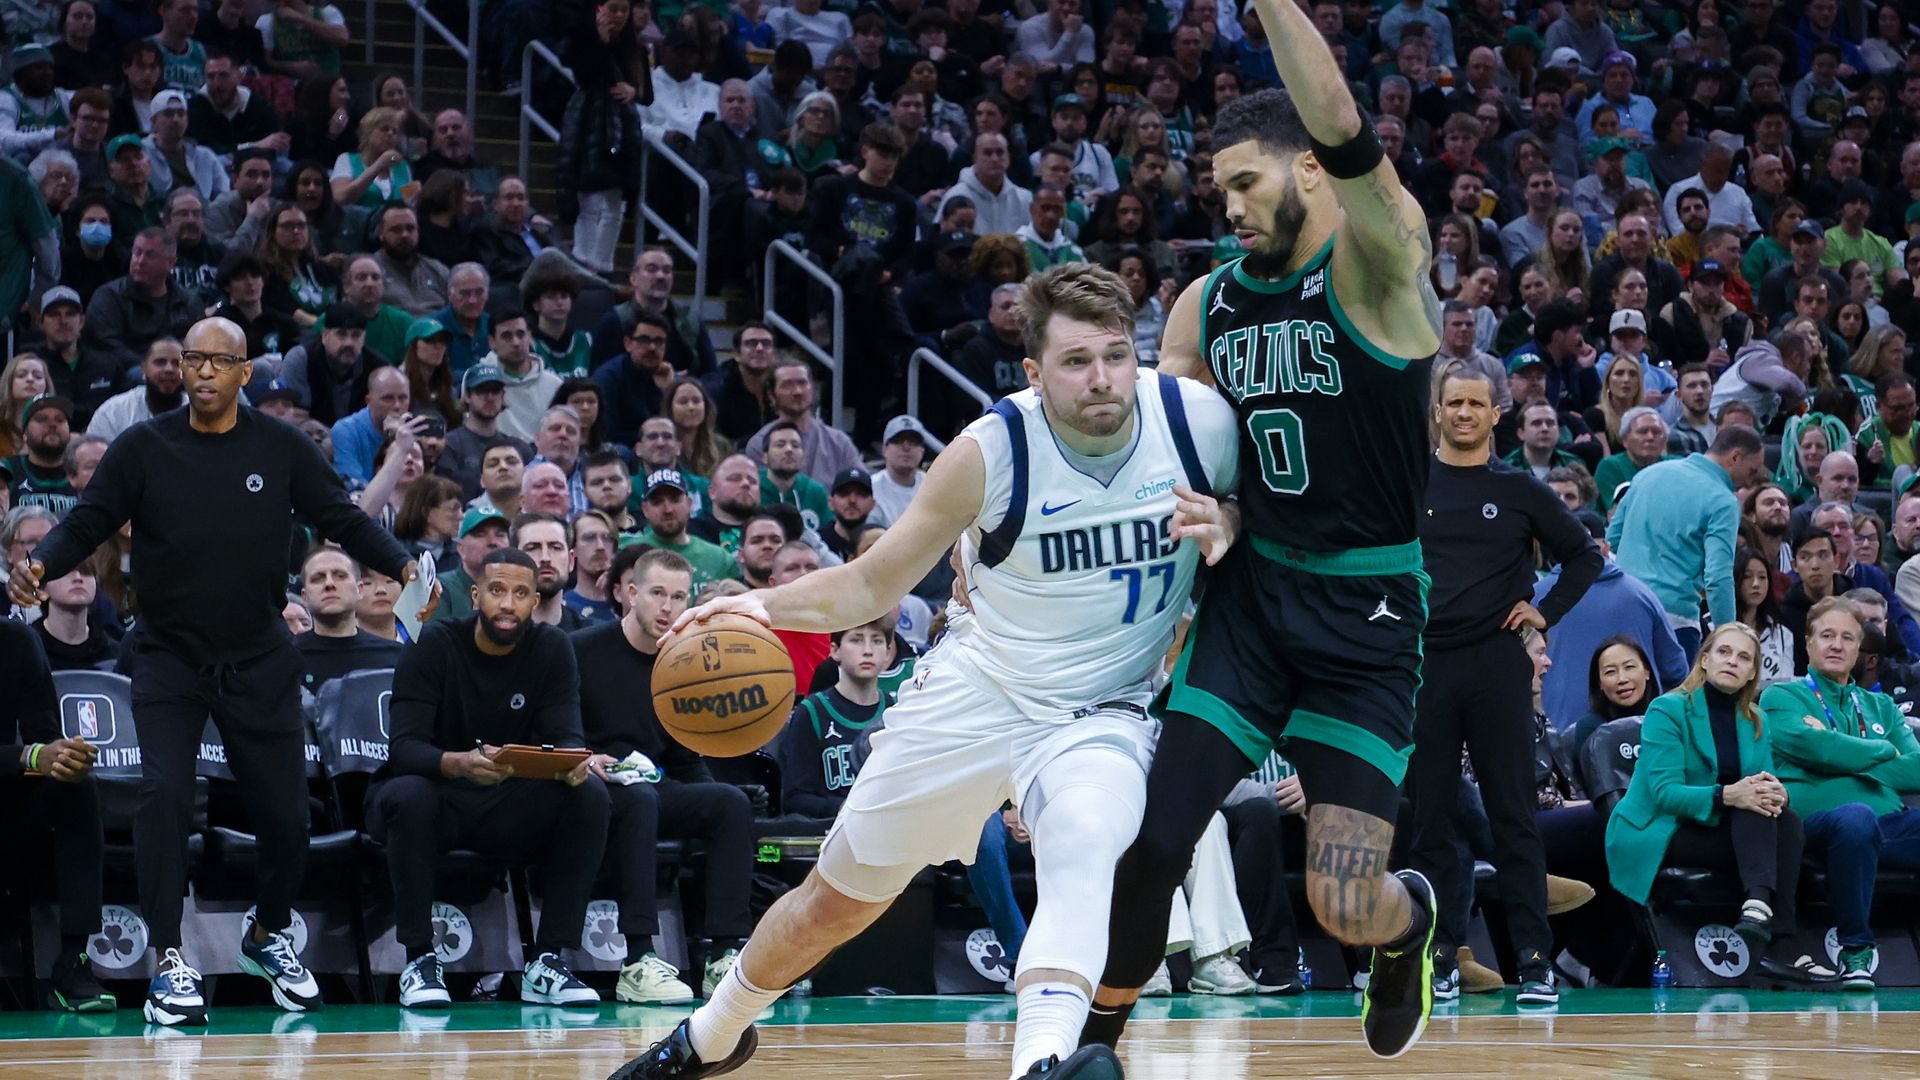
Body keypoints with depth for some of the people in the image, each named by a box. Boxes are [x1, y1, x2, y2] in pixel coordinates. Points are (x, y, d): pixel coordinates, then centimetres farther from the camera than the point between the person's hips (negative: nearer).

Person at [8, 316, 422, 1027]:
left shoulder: (282, 449, -1)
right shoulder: (143, 449, -3)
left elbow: (343, 521, 2)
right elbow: (87, 524, -1)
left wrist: (402, 567, -14)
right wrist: (40, 565, -21)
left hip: (259, 662, 1)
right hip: (169, 660, -1)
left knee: (285, 812, 3)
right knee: (163, 794, -20)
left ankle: (269, 936, 32)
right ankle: (169, 962, -15)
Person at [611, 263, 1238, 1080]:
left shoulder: (1201, 420, -16)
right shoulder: (991, 452, -17)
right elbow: (871, 585, -6)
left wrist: (1224, 526, -21)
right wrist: (762, 605, -25)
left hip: (1103, 712, -1)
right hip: (978, 692, 1)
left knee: (1084, 850, -36)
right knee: (834, 902, 13)